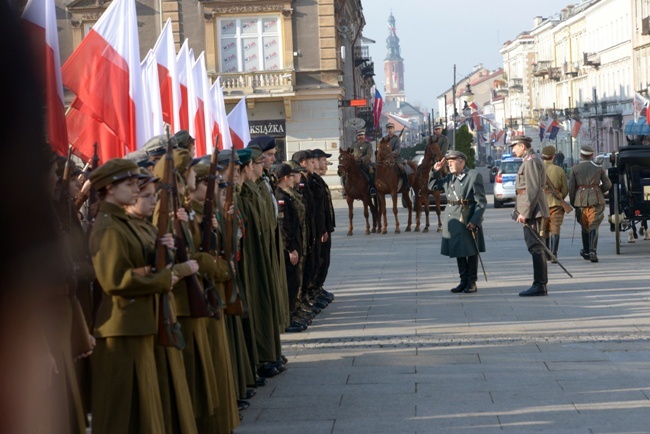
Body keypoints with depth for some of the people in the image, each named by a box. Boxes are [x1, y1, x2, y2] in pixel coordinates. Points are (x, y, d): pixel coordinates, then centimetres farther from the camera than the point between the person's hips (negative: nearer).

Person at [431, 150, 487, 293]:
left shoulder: (474, 176, -8)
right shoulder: (449, 178, 11)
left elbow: (481, 202, -12)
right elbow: (431, 185, 24)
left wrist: (474, 221, -20)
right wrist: (435, 170, 7)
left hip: (469, 221, -6)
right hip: (452, 220, 6)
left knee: (471, 252, 4)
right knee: (458, 251, 11)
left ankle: (472, 282, 13)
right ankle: (464, 280, 21)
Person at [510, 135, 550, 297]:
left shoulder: (531, 161, -13)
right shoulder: (531, 160, 19)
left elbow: (533, 189, -21)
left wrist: (525, 212, -21)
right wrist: (523, 210, 22)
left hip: (532, 209, -11)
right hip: (533, 210, 11)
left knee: (535, 246, -10)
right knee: (536, 246, 12)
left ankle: (539, 285, -11)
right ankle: (541, 284, 15)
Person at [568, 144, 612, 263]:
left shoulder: (575, 169, 0)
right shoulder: (599, 168, 3)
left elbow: (571, 188, -2)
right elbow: (607, 184, 3)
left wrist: (573, 203, 8)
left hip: (580, 200, 1)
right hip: (596, 200, -1)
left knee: (584, 226, 16)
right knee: (594, 226, -4)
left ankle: (586, 251, 29)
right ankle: (592, 251, -21)